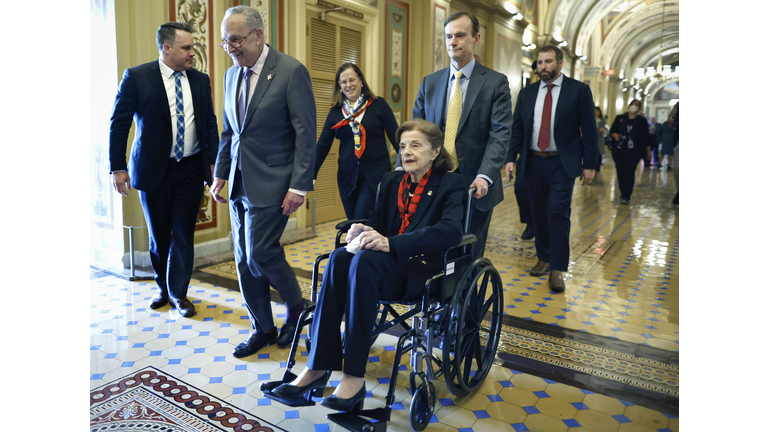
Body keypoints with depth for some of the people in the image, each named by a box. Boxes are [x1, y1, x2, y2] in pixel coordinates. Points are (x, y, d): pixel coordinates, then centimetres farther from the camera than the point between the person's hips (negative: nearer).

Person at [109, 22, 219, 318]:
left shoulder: (201, 80, 6)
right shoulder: (136, 77, -5)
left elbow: (210, 124, 8)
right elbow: (119, 123, -3)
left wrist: (214, 163, 0)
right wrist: (117, 167, -7)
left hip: (191, 169, 2)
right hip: (153, 169, -2)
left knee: (183, 235, 5)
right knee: (159, 235, 12)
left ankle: (178, 292, 22)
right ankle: (162, 287, 35)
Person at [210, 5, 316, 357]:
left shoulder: (291, 71, -9)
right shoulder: (231, 75, 12)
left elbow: (306, 133, -12)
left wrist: (298, 186, -16)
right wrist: (221, 173, 14)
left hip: (271, 183, -7)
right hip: (239, 183, 7)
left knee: (260, 253, -10)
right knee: (244, 260, 9)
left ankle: (295, 306, 19)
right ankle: (262, 329, 26)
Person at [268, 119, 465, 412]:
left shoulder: (451, 184, -1)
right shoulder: (391, 181, 17)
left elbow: (451, 231, -20)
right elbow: (378, 222, 17)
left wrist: (390, 243, -31)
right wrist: (364, 231, -10)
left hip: (422, 270, -5)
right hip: (387, 262, 5)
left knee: (364, 261, -35)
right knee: (340, 257, -27)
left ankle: (354, 378, -31)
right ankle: (318, 366, -26)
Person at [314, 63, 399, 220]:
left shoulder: (378, 105, 1)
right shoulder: (335, 111, 9)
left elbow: (396, 138, 1)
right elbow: (323, 145, 8)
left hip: (375, 174, -3)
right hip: (348, 177, 3)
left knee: (362, 222, -14)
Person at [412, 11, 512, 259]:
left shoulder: (496, 82, 0)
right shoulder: (430, 82, 11)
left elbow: (500, 134, -10)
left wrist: (484, 177, -24)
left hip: (474, 185, -2)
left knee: (469, 256, 9)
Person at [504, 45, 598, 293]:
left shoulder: (579, 91, 0)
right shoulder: (526, 93, 9)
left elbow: (589, 130, -1)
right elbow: (517, 129, 9)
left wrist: (589, 164, -5)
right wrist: (511, 158, -1)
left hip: (562, 163, -3)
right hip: (533, 162, 4)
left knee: (558, 213, -10)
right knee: (539, 213, 10)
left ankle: (557, 270, -1)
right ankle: (544, 258, 26)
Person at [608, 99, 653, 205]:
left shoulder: (642, 121, 8)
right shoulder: (620, 118, 9)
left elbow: (645, 136, 9)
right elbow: (612, 130, 6)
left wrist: (648, 150, 8)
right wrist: (615, 135, -17)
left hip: (634, 151, -2)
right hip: (619, 150, 2)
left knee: (629, 172, -12)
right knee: (620, 172, 3)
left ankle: (626, 196, -12)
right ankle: (623, 193, 19)